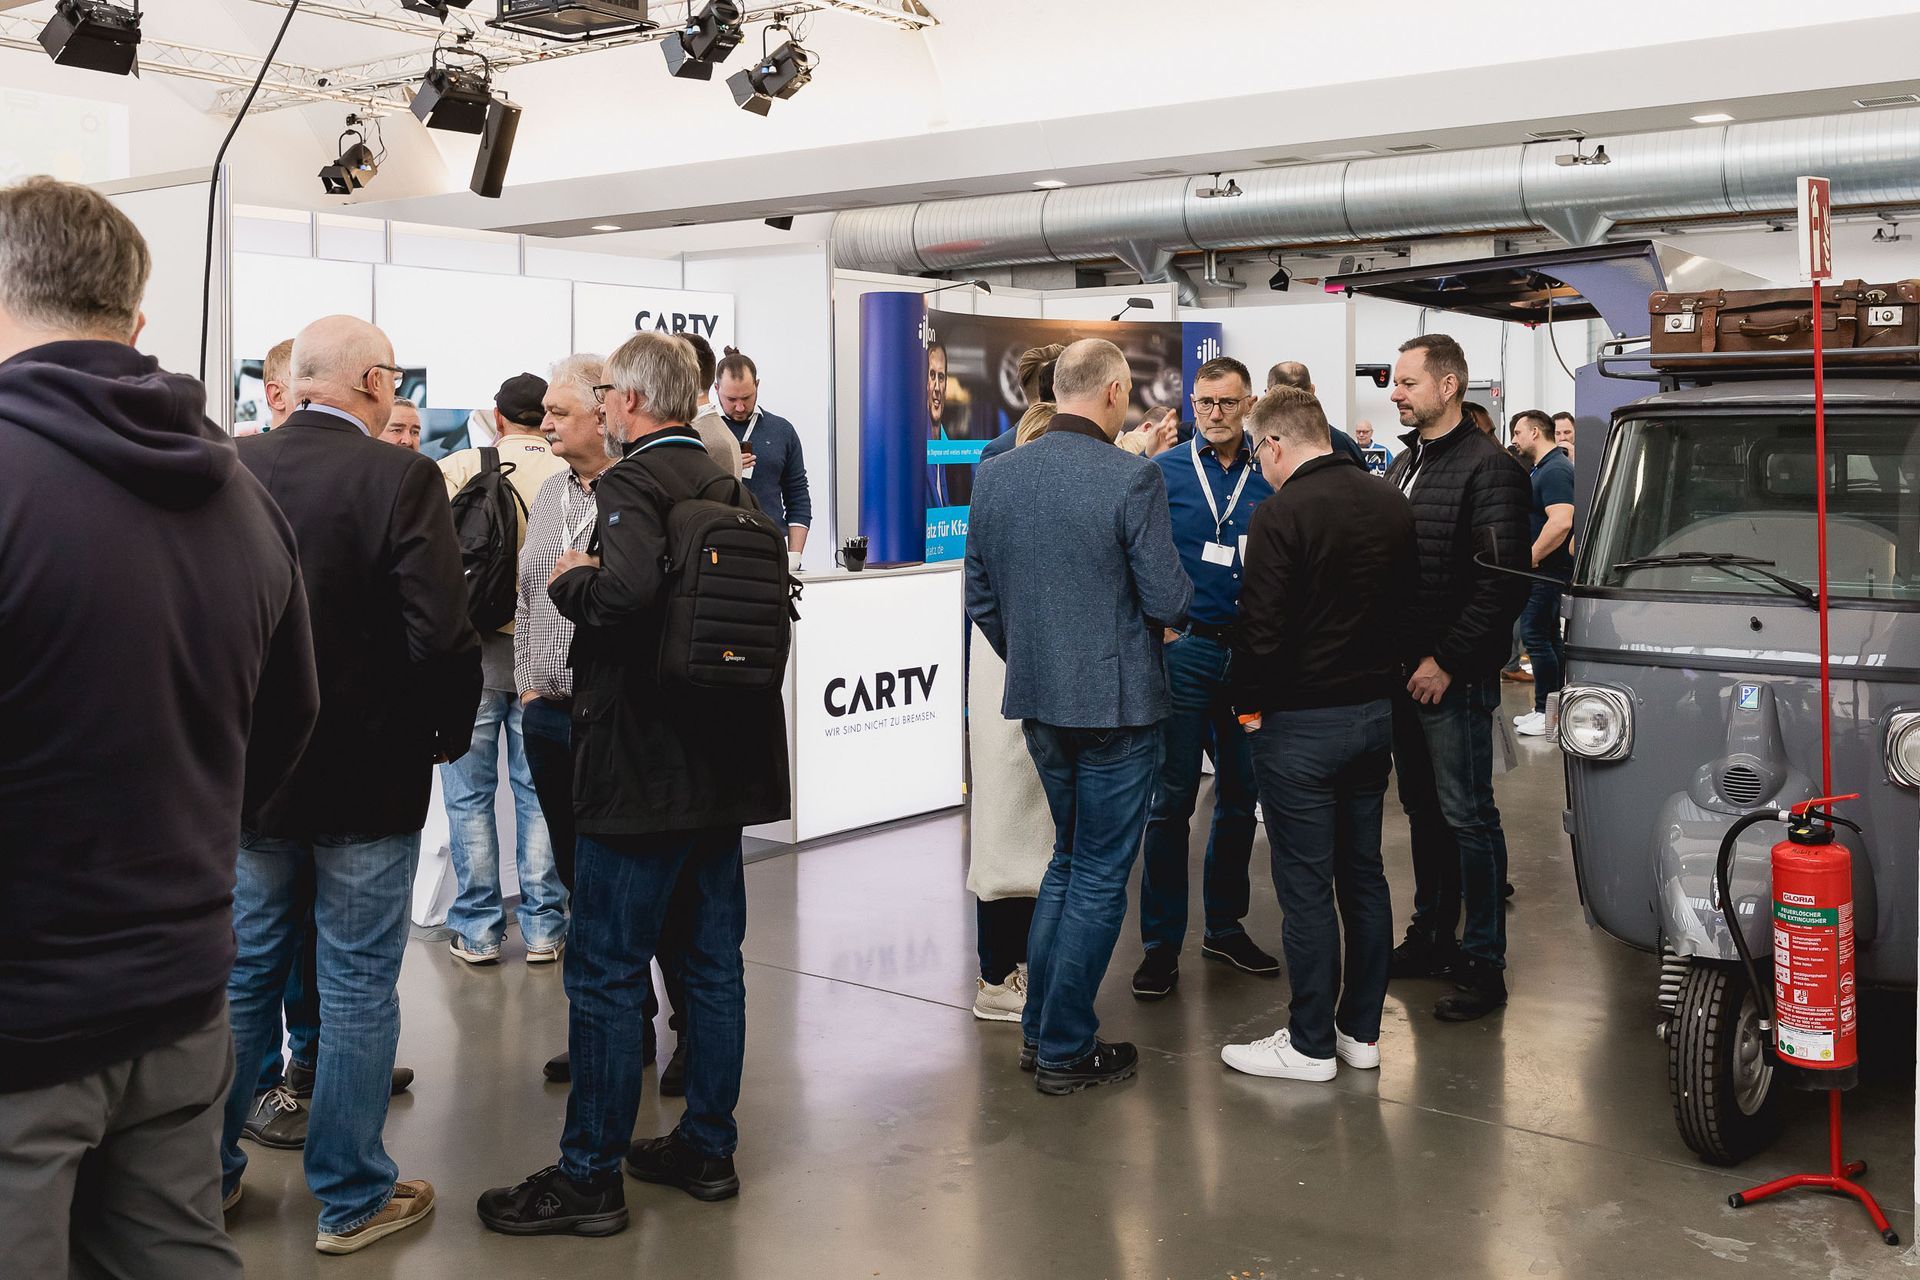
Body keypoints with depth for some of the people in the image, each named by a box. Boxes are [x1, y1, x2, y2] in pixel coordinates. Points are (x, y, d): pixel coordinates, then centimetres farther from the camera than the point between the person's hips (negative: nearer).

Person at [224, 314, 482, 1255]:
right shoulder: (401, 478, -17)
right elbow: (443, 635, -21)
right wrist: (449, 735, -3)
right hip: (368, 779, -4)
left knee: (242, 976, 18)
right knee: (357, 989, 7)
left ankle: (209, 1173, 32)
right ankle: (352, 1198, 19)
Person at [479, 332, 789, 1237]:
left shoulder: (630, 484, -15)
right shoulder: (729, 487, 11)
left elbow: (627, 588, -34)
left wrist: (570, 580, -13)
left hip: (640, 767, -8)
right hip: (724, 761, 9)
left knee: (605, 975, 1)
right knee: (711, 961, 15)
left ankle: (589, 1177, 10)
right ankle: (707, 1146, 26)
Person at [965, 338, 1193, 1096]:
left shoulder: (996, 474, 2)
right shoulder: (1132, 479, -16)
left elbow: (980, 595, 7)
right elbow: (1169, 602, -16)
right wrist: (1174, 598, 7)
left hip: (1035, 700, 6)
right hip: (1116, 702, -6)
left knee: (1067, 858, 22)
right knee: (1100, 878, 6)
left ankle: (1040, 1030, 27)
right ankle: (1066, 1052, 13)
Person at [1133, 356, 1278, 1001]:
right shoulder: (1163, 472, 0)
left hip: (1253, 652, 3)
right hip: (1185, 649, -3)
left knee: (1242, 794, 11)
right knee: (1172, 798, -2)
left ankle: (1225, 925, 26)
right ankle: (1161, 943, 7)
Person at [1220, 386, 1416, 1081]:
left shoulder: (1281, 513, -17)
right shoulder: (1392, 505, 6)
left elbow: (1263, 626, -18)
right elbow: (1406, 604, 12)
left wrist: (1249, 703, -4)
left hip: (1301, 723, -7)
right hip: (1376, 711, 8)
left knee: (1306, 886, 1)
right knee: (1364, 875, 14)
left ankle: (1310, 1044, 10)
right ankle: (1361, 1030, 24)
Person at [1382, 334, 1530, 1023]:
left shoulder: (1488, 468, -12)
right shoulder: (1404, 464, 14)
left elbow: (1503, 583, -18)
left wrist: (1447, 661, -19)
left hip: (1454, 677, -8)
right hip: (1403, 670, 8)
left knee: (1467, 816, -2)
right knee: (1423, 808, 16)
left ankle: (1483, 962, 6)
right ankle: (1432, 935, 29)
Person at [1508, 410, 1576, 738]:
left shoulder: (1554, 471, -17)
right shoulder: (1544, 468, 16)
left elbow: (1561, 522, -29)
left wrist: (1528, 560, -23)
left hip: (1546, 569, -11)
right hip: (1544, 569, 11)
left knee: (1537, 635, -7)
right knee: (1550, 637, 14)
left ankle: (1546, 712, -2)